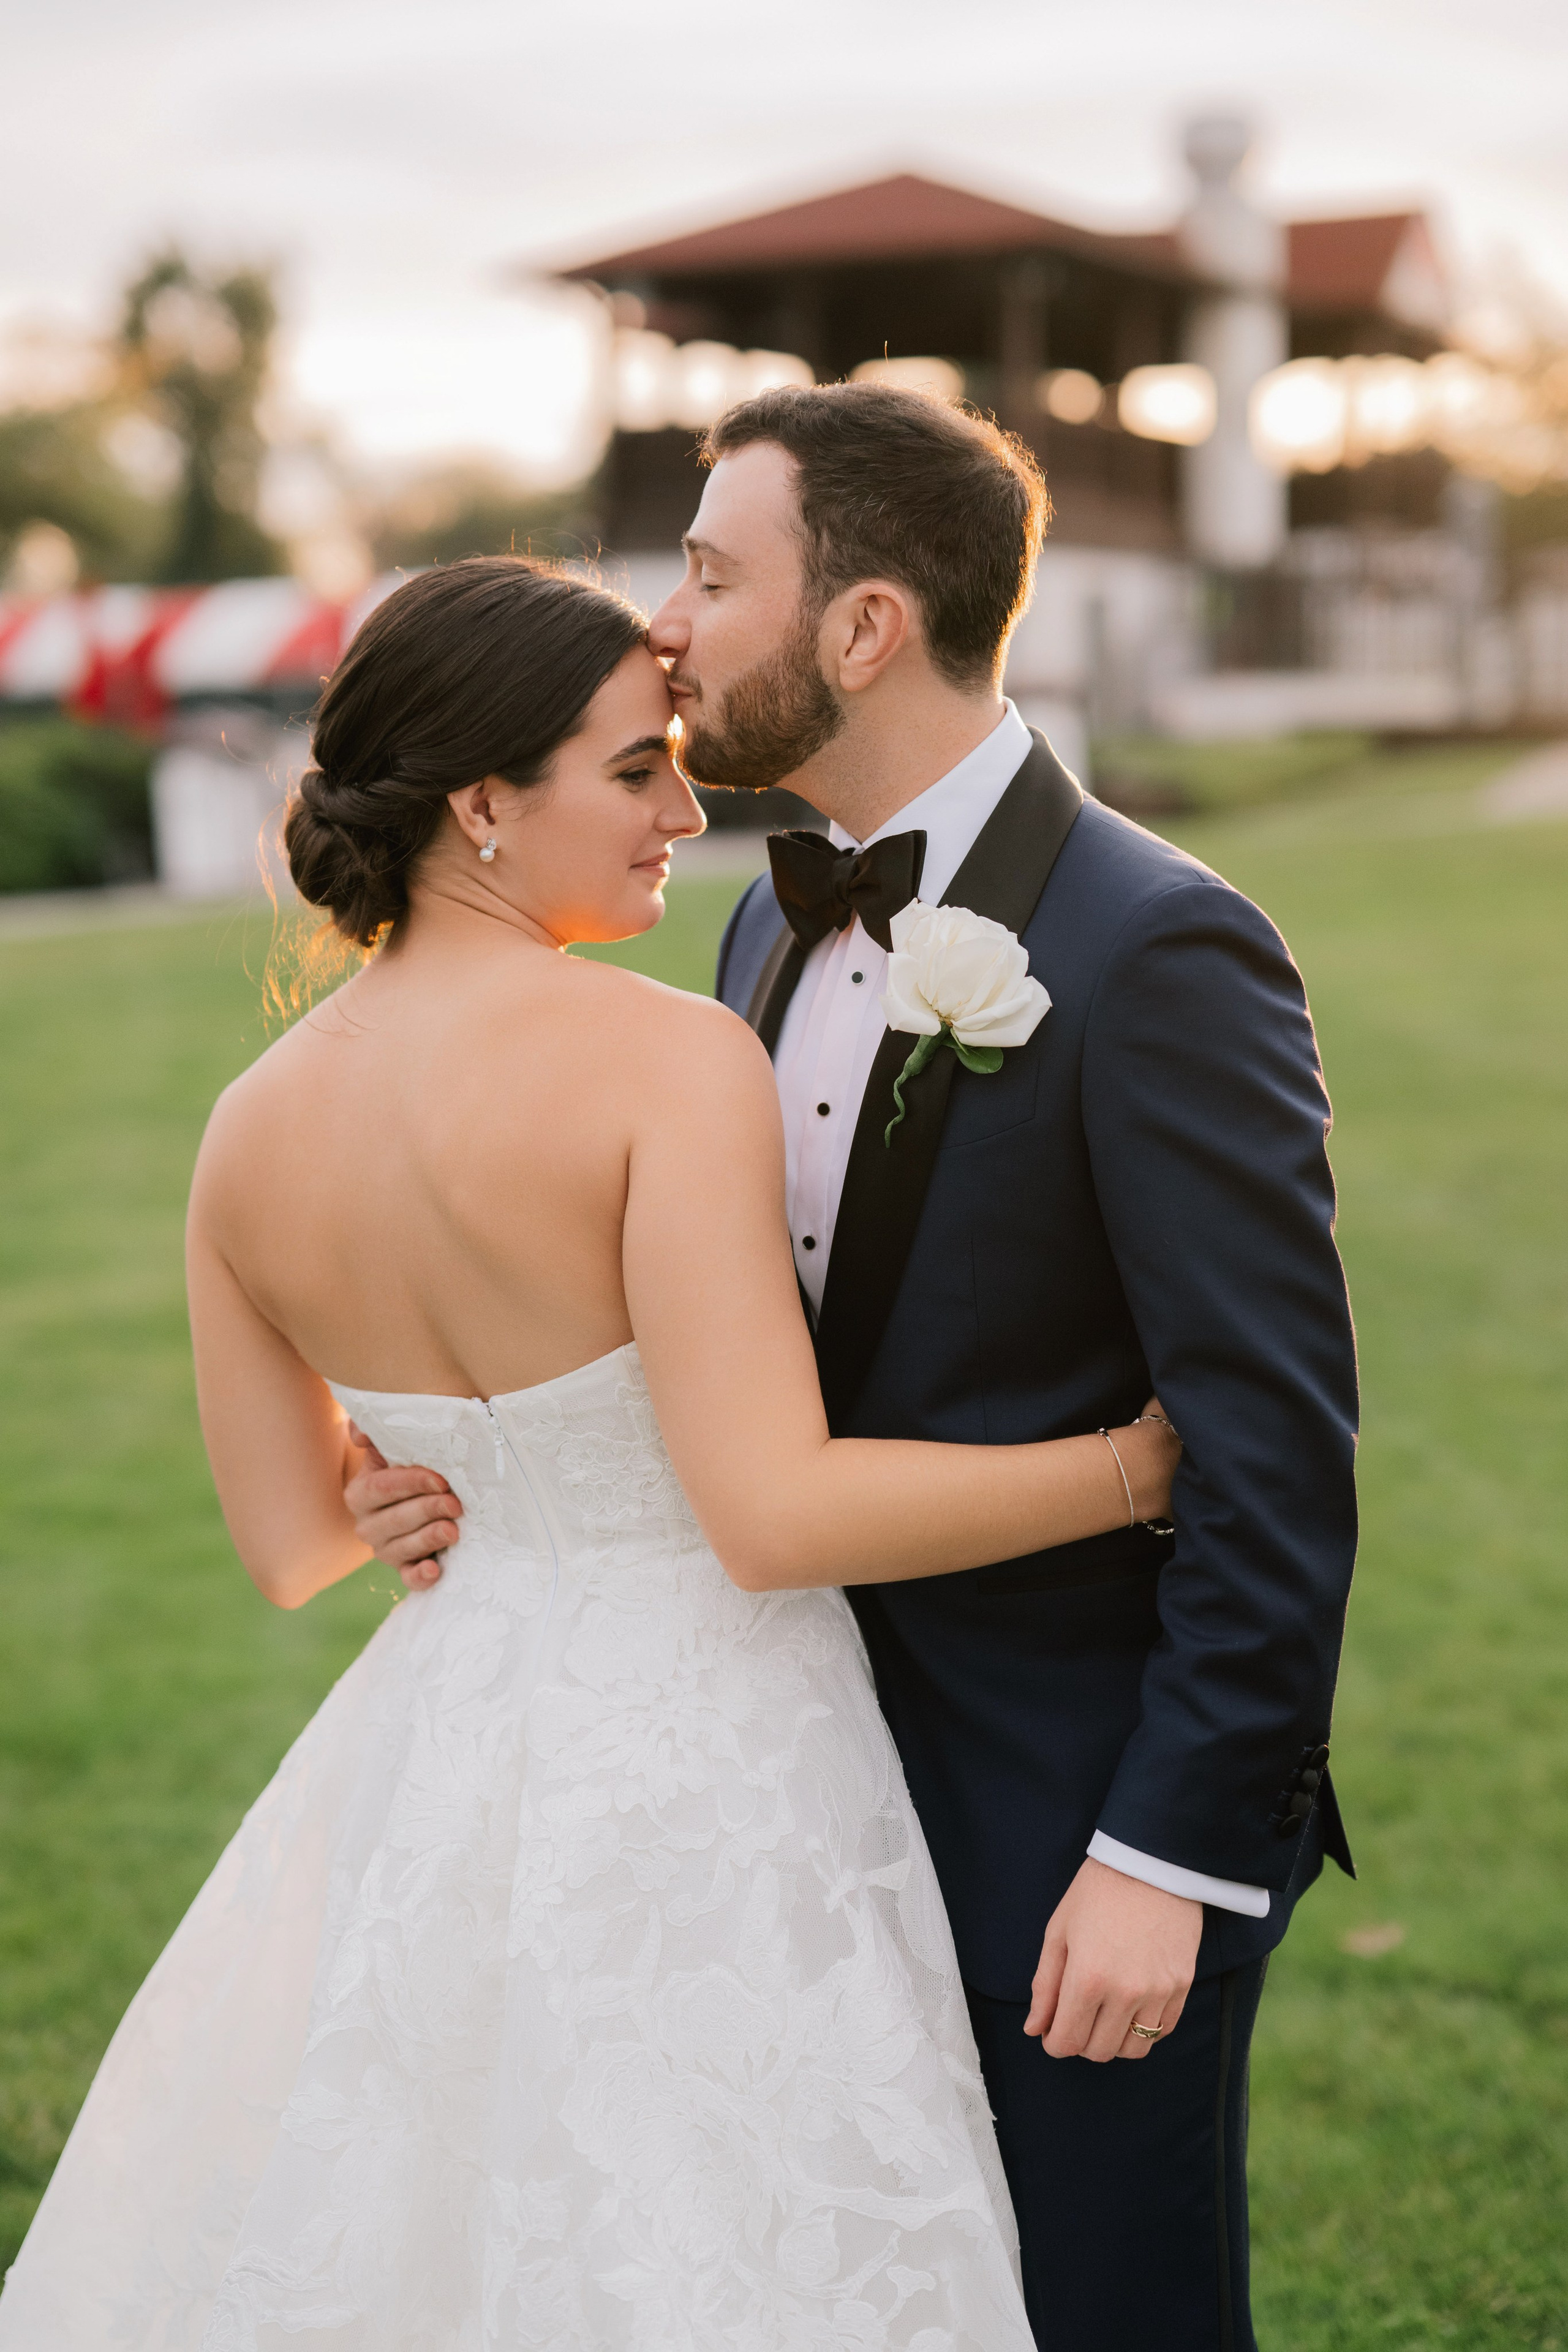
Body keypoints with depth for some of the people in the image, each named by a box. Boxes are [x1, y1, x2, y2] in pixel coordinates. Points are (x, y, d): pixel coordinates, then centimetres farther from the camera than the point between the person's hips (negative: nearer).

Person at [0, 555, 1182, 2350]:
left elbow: (290, 1547, 7)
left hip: (433, 1776, 6)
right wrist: (1139, 1466, -15)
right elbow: (775, 1512, -25)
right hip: (700, 1781, -6)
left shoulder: (248, 1136, -1)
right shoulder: (666, 1059, -20)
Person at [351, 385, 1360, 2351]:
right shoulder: (780, 918, 6)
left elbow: (1279, 1448, -20)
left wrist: (1172, 1853, -20)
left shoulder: (1158, 952, -19)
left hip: (1084, 1821, -7)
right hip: (843, 1791, 8)